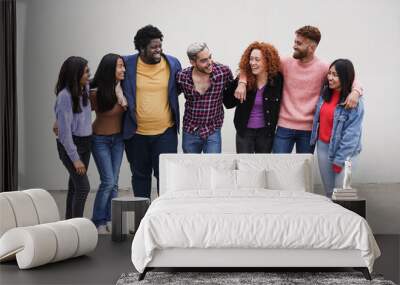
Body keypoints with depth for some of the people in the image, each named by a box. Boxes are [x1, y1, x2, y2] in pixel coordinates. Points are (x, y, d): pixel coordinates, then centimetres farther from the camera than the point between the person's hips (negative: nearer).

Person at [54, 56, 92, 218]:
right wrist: (75, 159, -18)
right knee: (83, 187, -12)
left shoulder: (85, 88, 1)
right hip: (70, 145, -7)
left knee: (75, 186, 11)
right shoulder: (65, 96, -19)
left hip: (85, 144, 7)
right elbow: (65, 131, -19)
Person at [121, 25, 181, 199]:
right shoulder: (127, 64, -5)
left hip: (165, 132, 0)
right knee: (140, 176, 14)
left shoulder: (172, 64, -1)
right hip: (136, 133, 0)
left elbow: (178, 89, 14)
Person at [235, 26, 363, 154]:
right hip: (284, 126, 1)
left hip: (308, 129, -1)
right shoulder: (286, 63, -1)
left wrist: (355, 92, -25)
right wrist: (242, 82, -10)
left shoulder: (323, 68, -6)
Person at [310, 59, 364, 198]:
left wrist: (339, 159, -16)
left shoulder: (354, 102, -16)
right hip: (323, 146, 6)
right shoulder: (325, 93, 2)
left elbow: (351, 134, -16)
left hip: (344, 150, -6)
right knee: (329, 191, 13)